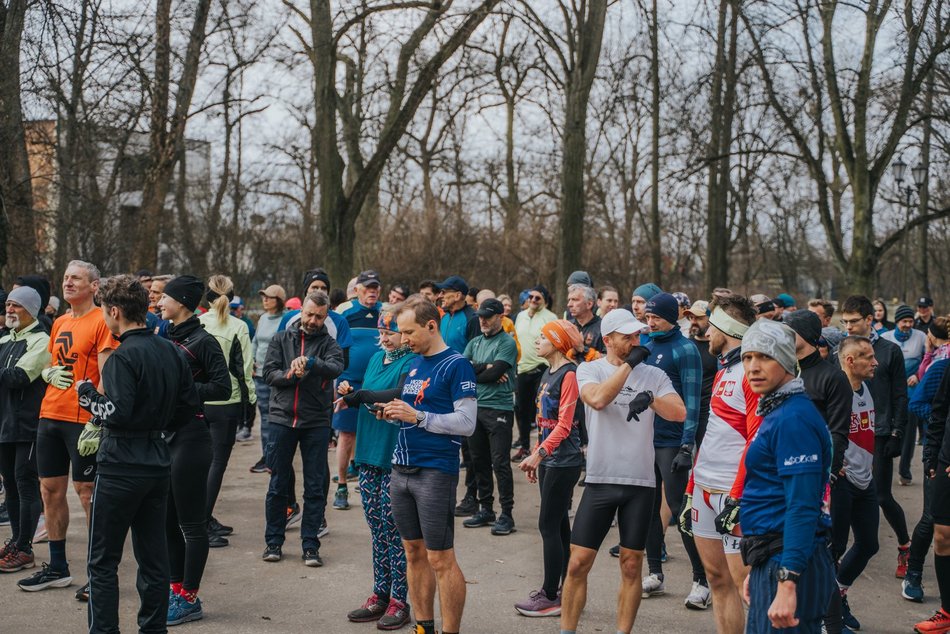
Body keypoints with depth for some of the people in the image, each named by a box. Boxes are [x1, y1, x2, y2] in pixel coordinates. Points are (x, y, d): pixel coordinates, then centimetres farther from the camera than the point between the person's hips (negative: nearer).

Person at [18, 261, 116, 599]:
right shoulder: (59, 323, 15)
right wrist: (50, 373, 2)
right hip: (50, 415, 8)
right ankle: (57, 567, 24)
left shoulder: (102, 321, -8)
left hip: (83, 419, -8)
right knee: (50, 488, 11)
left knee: (87, 491, -4)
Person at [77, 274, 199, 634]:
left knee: (103, 561, 2)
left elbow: (117, 413, -23)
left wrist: (86, 394, -7)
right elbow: (190, 406, 10)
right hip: (158, 465, 7)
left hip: (121, 466, -7)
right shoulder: (171, 352, 7)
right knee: (153, 557, 12)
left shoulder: (123, 357, -16)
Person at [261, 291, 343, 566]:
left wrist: (310, 362, -36)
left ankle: (310, 545, 11)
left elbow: (336, 367, -19)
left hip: (316, 422, -1)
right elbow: (268, 372, -1)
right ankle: (274, 541, 19)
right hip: (283, 418, 1)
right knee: (278, 484, 8)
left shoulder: (329, 344, 1)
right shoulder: (282, 339, 7)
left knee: (315, 487, 3)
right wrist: (291, 375, -18)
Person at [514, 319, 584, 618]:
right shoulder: (548, 373, 13)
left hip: (564, 460, -9)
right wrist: (536, 456, 18)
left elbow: (564, 423, -20)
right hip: (549, 459, 9)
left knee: (549, 525, -6)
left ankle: (551, 597, 0)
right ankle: (566, 589, 20)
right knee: (559, 524, 12)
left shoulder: (569, 374, -14)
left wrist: (539, 452, -27)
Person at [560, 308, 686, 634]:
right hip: (600, 480, -1)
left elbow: (679, 413, -5)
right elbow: (598, 399, -20)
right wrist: (629, 363, -14)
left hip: (641, 482, 2)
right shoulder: (590, 369, 1)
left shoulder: (653, 375, 6)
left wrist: (651, 398, -21)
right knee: (578, 563, 0)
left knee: (631, 566, 7)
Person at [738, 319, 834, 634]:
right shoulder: (774, 411, 15)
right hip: (771, 560, 10)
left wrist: (787, 584, -28)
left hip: (790, 563, -10)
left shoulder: (794, 418, -16)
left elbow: (803, 507, -23)